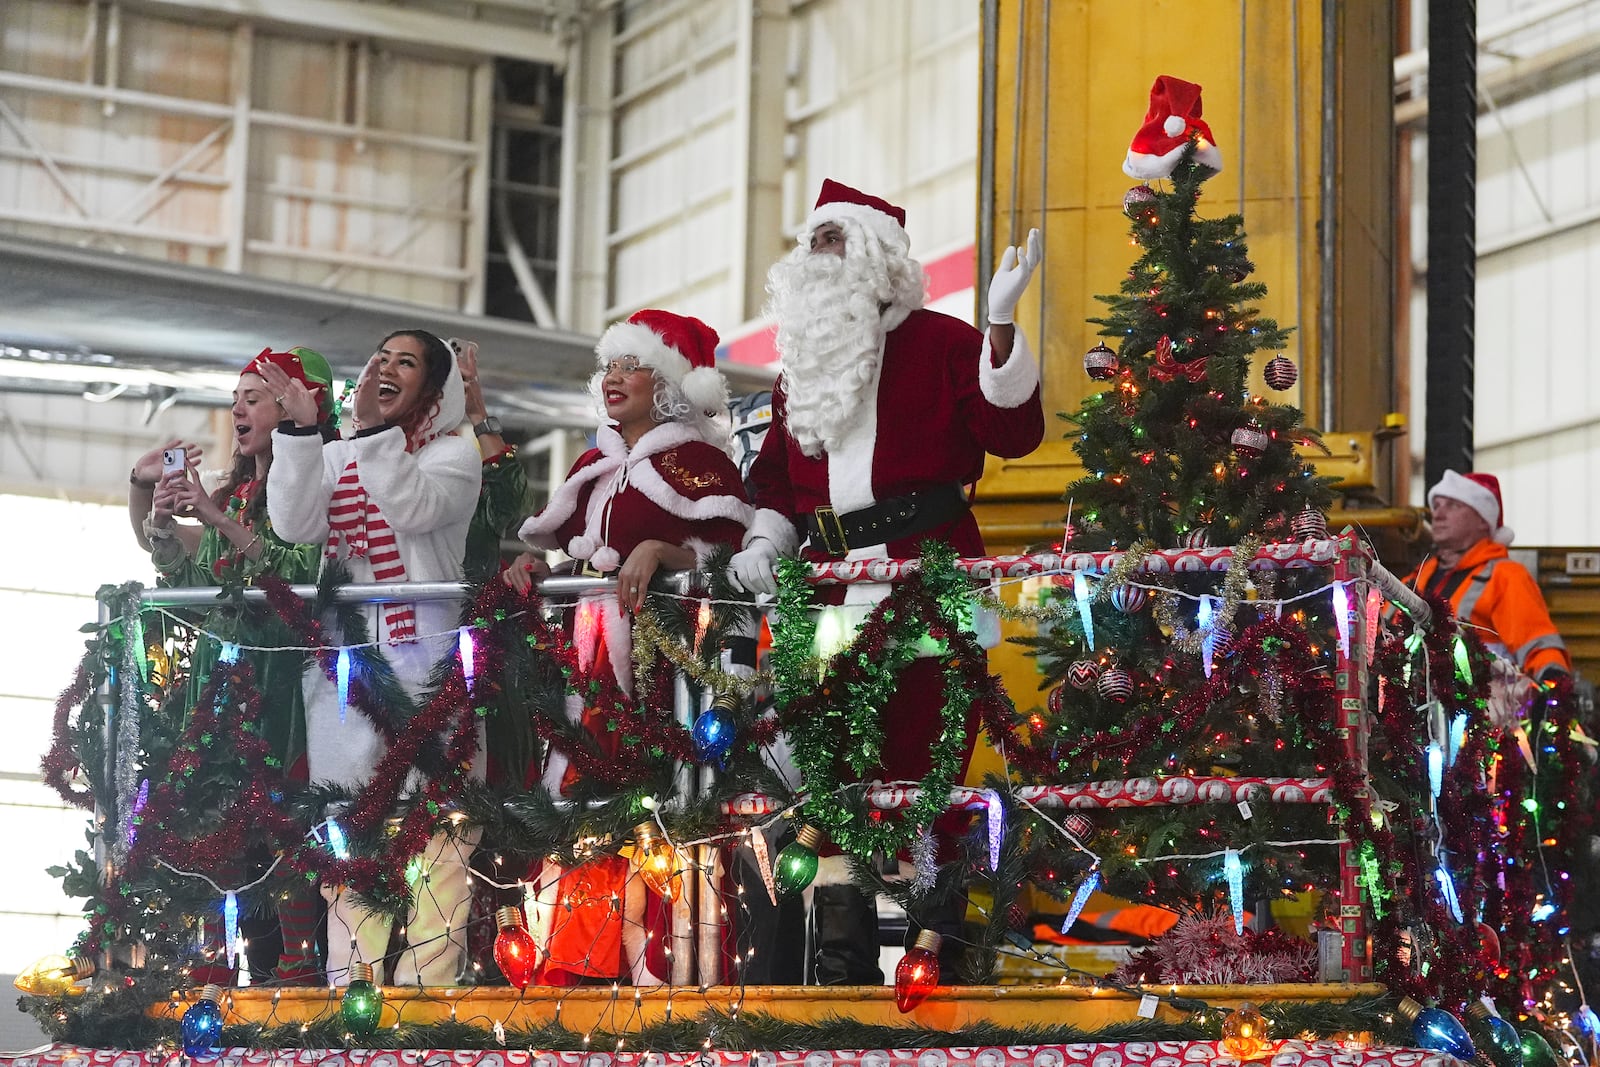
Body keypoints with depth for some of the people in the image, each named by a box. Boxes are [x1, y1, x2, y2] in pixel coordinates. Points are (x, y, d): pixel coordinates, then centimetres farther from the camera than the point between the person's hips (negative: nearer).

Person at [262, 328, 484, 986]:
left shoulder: (455, 453, 7)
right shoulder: (337, 457, 20)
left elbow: (415, 507, -14)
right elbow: (295, 524, 1)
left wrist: (373, 428, -19)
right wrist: (300, 429, -6)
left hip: (422, 654, -4)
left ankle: (428, 979, -12)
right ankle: (351, 982, 4)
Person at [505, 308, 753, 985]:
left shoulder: (695, 458, 1)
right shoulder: (594, 466, 22)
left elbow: (726, 554, -8)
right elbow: (565, 546, 29)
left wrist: (657, 551, -22)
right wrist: (532, 561, 8)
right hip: (585, 655, 7)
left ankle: (650, 966, -15)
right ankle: (574, 967, -1)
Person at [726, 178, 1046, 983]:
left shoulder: (937, 343, 3)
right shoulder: (803, 361, 22)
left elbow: (1012, 432, -10)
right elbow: (776, 477, 28)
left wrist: (1001, 325, -18)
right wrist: (762, 543, 9)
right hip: (830, 589, 6)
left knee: (920, 762, -9)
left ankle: (933, 947, -4)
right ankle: (843, 961, 9)